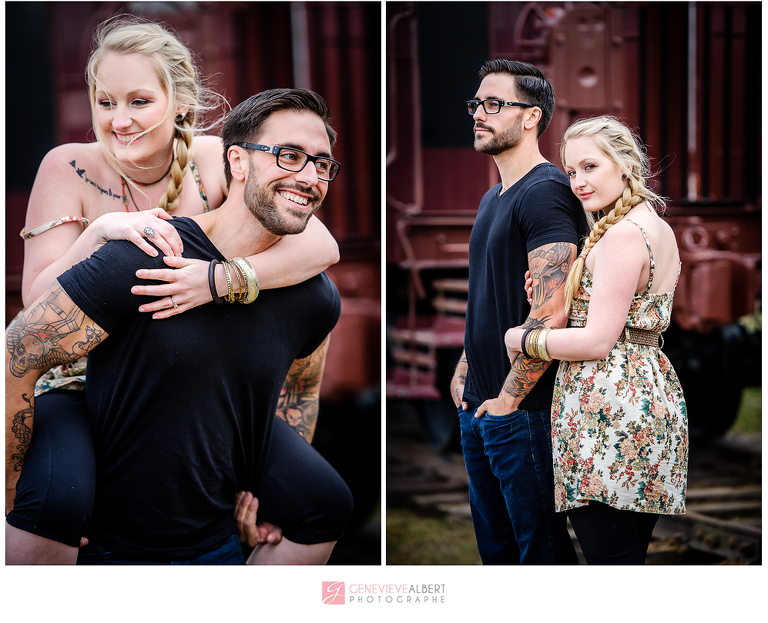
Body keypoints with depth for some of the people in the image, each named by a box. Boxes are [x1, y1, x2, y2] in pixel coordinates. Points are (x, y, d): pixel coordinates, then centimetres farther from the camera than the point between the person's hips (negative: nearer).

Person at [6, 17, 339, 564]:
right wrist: (100, 232, -31)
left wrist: (218, 279, -35)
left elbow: (322, 246, -20)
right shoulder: (70, 169, -10)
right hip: (78, 388, -3)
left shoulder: (215, 161, -8)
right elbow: (38, 303, -15)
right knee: (58, 495, -34)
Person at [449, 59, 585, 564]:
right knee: (495, 547, 17)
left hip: (524, 411, -9)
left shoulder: (545, 191, -15)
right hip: (478, 409, 9)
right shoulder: (493, 198, 16)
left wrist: (507, 399, -18)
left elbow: (550, 313, -23)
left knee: (541, 550, 1)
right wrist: (464, 372, 14)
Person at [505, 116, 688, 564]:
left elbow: (598, 341, -18)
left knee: (611, 558, -8)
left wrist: (521, 339, -3)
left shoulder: (623, 235, -14)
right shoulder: (661, 229, 17)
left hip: (607, 409, -10)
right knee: (633, 555, 14)